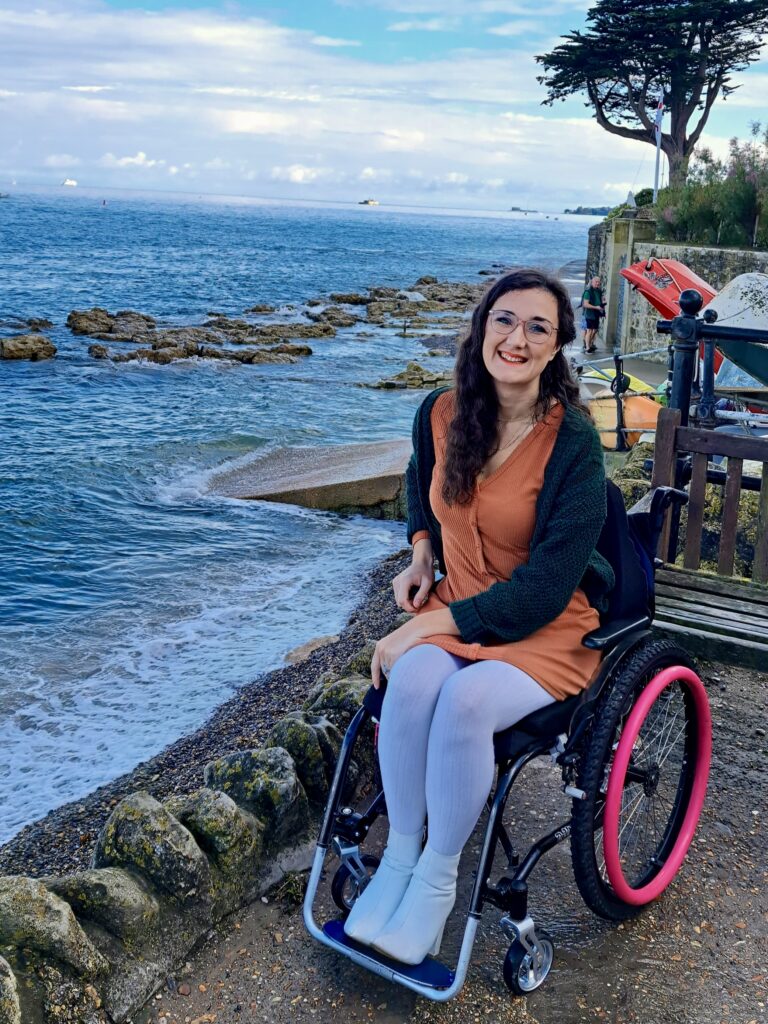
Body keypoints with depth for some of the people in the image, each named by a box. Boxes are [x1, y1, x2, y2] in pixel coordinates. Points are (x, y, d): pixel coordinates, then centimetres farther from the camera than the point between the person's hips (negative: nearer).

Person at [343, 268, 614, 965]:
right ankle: (398, 856, -9)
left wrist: (427, 627, -21)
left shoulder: (573, 443, -18)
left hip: (548, 628, -4)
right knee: (414, 681, -28)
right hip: (455, 606, 4)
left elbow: (545, 588, -20)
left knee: (466, 700, -32)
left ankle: (437, 880, -10)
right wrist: (422, 555, 5)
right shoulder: (442, 413, -3)